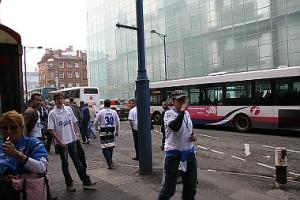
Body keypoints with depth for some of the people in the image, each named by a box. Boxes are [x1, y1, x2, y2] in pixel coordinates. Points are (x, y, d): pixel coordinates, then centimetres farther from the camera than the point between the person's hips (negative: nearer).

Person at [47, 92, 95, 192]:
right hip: (61, 143, -4)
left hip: (72, 140, 4)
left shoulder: (69, 109, 2)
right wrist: (60, 141, -16)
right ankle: (69, 184, 23)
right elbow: (51, 130, -12)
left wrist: (77, 133, 6)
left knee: (77, 161, 13)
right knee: (65, 164, 9)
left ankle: (86, 181, 21)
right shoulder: (52, 113, -10)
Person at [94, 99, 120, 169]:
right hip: (111, 132, 4)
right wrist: (117, 132, 17)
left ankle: (109, 162, -8)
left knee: (105, 148, 0)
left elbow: (96, 122, -1)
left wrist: (97, 128, 19)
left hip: (103, 132, -4)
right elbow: (117, 123, 6)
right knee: (110, 147, 17)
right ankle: (110, 161, 28)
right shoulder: (114, 112, 1)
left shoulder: (100, 112, -7)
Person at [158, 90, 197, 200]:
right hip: (174, 153, -7)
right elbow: (175, 127, -33)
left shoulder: (187, 113, 8)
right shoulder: (169, 114, -13)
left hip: (189, 152, 7)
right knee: (169, 186, 0)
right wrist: (182, 111, -28)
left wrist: (193, 136, 3)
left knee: (191, 184, 20)